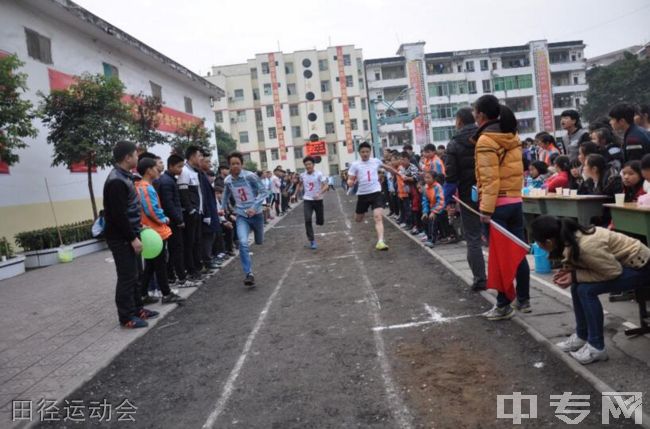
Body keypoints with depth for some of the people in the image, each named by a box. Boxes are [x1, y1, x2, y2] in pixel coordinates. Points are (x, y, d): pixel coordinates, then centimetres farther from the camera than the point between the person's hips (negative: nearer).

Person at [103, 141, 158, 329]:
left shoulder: (124, 177, 12)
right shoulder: (116, 181, -21)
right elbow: (119, 215, -24)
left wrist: (139, 227, 15)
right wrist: (133, 238, -21)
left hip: (128, 235, 10)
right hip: (121, 238, -10)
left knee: (134, 274, 17)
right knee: (127, 276, -3)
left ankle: (137, 308, 28)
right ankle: (127, 316, 7)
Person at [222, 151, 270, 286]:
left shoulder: (250, 176, -14)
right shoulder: (227, 181, -1)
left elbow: (264, 192, -15)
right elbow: (226, 197, 18)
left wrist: (254, 207, -26)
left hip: (256, 214, -1)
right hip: (241, 216, 1)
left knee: (259, 242, 20)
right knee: (243, 243, -21)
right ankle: (249, 274, -18)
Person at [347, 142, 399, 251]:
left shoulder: (376, 161, 6)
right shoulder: (355, 165, 0)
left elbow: (387, 167, 25)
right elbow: (350, 180, -1)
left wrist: (399, 174, 30)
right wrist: (351, 182, -25)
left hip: (376, 193, -1)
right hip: (362, 194, 1)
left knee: (378, 217, -18)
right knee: (358, 219, 14)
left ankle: (380, 241, -25)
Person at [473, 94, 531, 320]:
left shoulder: (486, 140, -12)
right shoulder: (512, 136, 12)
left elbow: (490, 178, -19)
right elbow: (514, 170, 15)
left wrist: (486, 209, -19)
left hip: (498, 206, -8)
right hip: (516, 202, 8)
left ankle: (503, 306, 7)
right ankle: (523, 300, 23)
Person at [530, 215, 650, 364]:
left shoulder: (586, 246, -33)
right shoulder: (572, 237, -8)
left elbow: (614, 271, -24)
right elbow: (581, 261, 7)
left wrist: (575, 276, -22)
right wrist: (569, 270, -12)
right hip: (623, 262, 9)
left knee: (586, 290, -21)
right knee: (578, 286, 1)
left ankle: (596, 347, -9)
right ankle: (582, 336, 17)